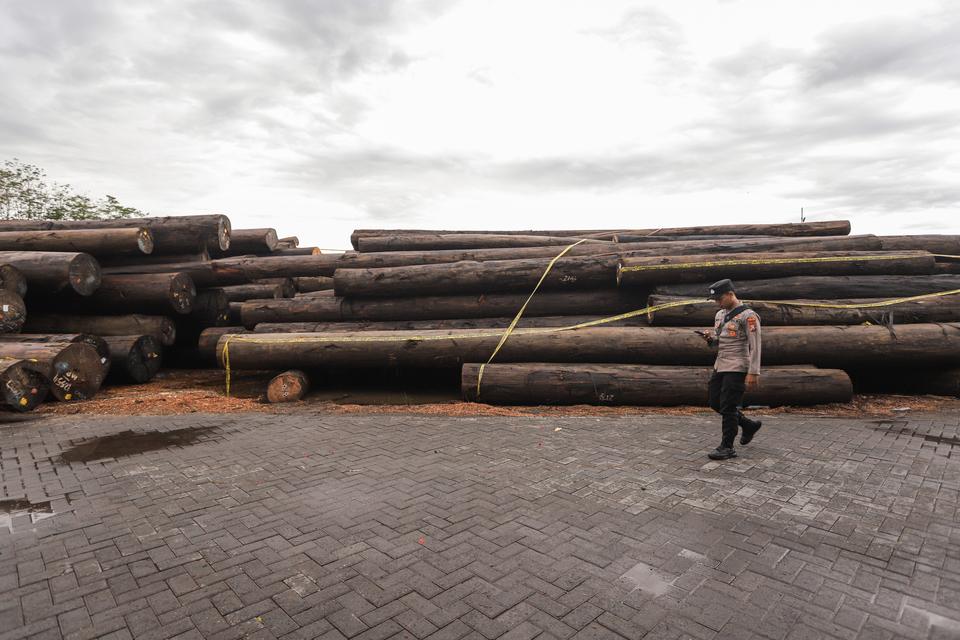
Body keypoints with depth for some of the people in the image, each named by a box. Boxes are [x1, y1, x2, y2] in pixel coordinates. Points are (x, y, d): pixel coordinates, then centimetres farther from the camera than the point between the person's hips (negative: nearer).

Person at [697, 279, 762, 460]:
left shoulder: (748, 316, -12)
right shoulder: (720, 315, 12)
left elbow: (755, 346, -16)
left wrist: (754, 373, -20)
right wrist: (710, 338, -4)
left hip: (737, 368, -8)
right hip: (720, 366, 8)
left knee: (728, 407, -5)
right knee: (715, 403, 12)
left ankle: (727, 447, 6)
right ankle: (749, 425, 31)